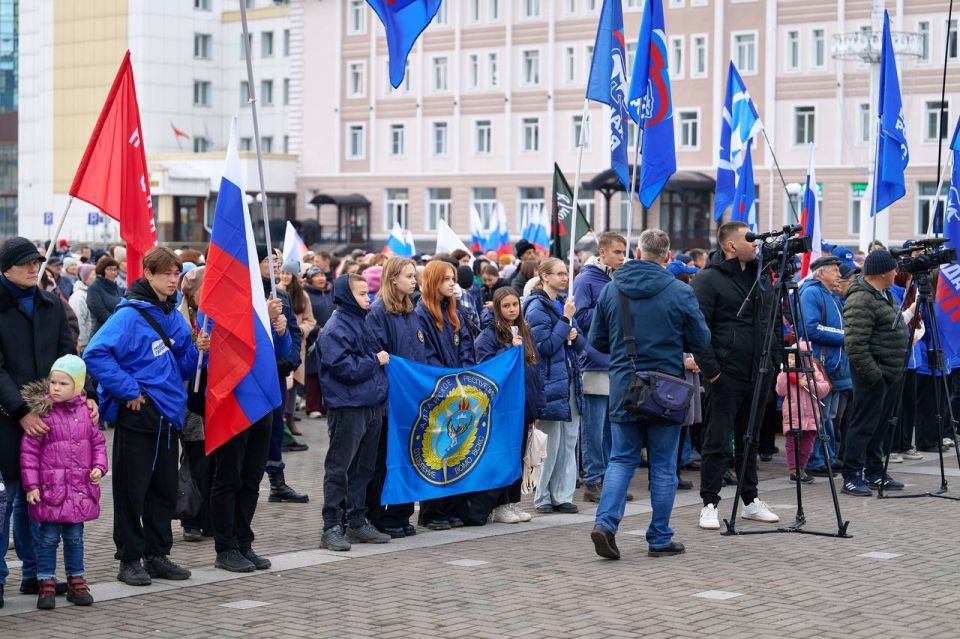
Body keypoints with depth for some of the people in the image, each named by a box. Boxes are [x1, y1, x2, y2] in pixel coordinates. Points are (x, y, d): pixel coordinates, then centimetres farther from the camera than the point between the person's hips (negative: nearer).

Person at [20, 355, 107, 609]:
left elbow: (97, 441, 16)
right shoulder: (42, 412, -9)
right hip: (50, 489, -4)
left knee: (75, 537, 13)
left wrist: (98, 467, 1)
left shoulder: (85, 412, 5)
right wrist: (31, 485, -11)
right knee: (48, 537, 2)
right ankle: (46, 584, 10)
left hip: (80, 489, 4)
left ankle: (76, 581, 23)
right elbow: (29, 450, -8)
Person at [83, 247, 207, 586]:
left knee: (165, 489, 13)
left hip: (168, 415, 7)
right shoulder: (130, 315, -13)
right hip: (137, 416, -7)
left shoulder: (175, 317, 11)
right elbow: (95, 354, -23)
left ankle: (157, 554, 23)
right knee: (132, 490, 0)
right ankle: (130, 558, 9)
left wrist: (197, 349, -3)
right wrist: (128, 390, -20)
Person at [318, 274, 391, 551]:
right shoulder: (335, 328, -12)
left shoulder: (361, 322, 16)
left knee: (363, 468, 13)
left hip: (371, 406, 9)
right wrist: (375, 361, -11)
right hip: (346, 407, -9)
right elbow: (343, 367, -20)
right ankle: (331, 528, 0)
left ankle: (358, 522, 22)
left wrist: (382, 360, 7)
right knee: (339, 468, -4)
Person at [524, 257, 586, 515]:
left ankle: (562, 495, 12)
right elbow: (546, 345, -16)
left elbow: (581, 344, 17)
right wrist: (566, 319, -14)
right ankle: (542, 497, 6)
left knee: (569, 441, 7)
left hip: (570, 380, 8)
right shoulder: (537, 307, -9)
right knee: (550, 443, -4)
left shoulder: (564, 303, 15)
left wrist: (574, 336, -5)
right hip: (549, 381, -8)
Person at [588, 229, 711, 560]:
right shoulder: (680, 292, -9)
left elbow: (596, 341, 7)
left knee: (621, 459, 10)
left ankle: (605, 521, -10)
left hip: (623, 387, 2)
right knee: (663, 465, 7)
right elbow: (701, 342, -3)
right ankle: (660, 539, 12)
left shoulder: (611, 290, 0)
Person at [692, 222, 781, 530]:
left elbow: (775, 321, 22)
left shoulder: (761, 276, 14)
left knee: (750, 440, 15)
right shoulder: (708, 279, -10)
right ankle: (710, 505, 2)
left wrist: (775, 359, 14)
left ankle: (751, 501, 24)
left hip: (758, 374, 7)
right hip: (725, 375, -7)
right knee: (717, 442, -3)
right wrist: (710, 369, -18)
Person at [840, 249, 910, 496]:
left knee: (880, 424, 15)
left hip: (889, 373, 10)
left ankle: (874, 473, 23)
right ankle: (851, 477, -2)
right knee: (864, 425, -6)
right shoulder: (861, 300, -19)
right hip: (873, 374, -10)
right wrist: (873, 375, -22)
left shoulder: (884, 294, 14)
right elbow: (856, 344, -24)